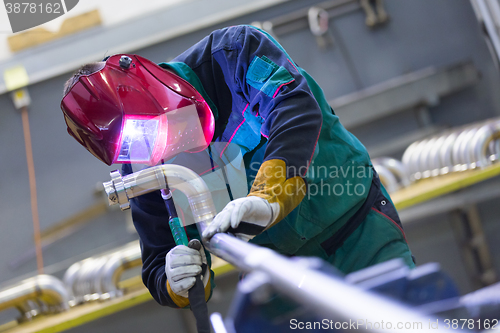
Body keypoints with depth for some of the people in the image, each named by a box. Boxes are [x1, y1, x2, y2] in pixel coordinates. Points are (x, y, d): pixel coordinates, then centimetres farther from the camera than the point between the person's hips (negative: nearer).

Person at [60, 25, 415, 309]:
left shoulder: (234, 52, -16)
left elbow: (295, 107, -32)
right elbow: (158, 274, -4)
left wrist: (267, 197, -47)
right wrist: (179, 284, -29)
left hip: (357, 224, -3)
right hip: (279, 268, 3)